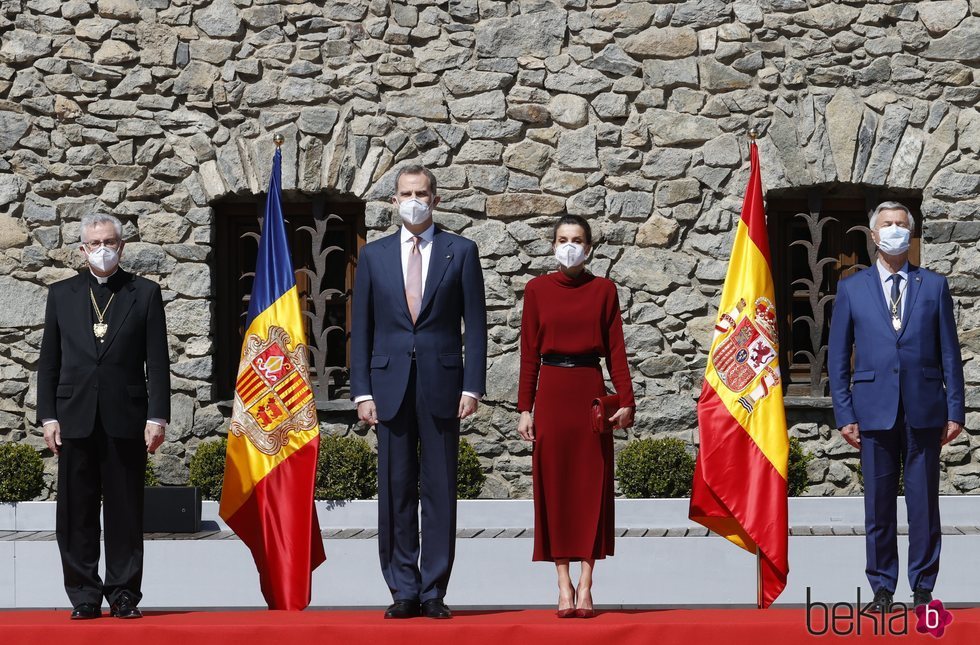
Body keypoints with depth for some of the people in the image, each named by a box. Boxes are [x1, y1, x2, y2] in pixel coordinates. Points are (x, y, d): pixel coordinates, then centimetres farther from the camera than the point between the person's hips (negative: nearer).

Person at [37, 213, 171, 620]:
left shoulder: (145, 294, 7)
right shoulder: (61, 294, 12)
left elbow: (157, 362, 3)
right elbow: (48, 362, 11)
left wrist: (157, 417, -5)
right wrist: (48, 416, 2)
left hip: (126, 418, -2)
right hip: (75, 418, 2)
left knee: (125, 511, 1)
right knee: (76, 513, 2)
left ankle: (124, 594, 8)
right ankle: (84, 596, 8)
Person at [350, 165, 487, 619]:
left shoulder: (461, 251, 6)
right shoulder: (373, 255, 10)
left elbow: (475, 324, 3)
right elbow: (361, 328, 9)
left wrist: (472, 386, -5)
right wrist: (362, 391, 1)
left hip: (441, 385, -1)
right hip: (390, 385, 1)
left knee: (439, 489, 1)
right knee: (395, 489, 2)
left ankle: (434, 593, 6)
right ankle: (404, 592, 8)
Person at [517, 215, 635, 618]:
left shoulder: (604, 290, 6)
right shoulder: (537, 289, 6)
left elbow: (616, 349, 4)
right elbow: (529, 352, 5)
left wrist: (626, 400, -5)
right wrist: (525, 408, 0)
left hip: (591, 392, 0)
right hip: (552, 392, 0)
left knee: (592, 485, -1)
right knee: (554, 486, 0)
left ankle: (585, 586, 3)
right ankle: (564, 585, 5)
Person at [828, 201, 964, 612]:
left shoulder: (934, 286, 9)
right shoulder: (851, 289, 9)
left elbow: (949, 352, 7)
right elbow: (837, 358, 8)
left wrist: (955, 410, 1)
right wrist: (844, 415, 0)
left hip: (924, 411, 0)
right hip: (875, 411, 0)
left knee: (924, 503, 3)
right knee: (878, 505, 3)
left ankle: (923, 588, 11)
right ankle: (882, 589, 11)